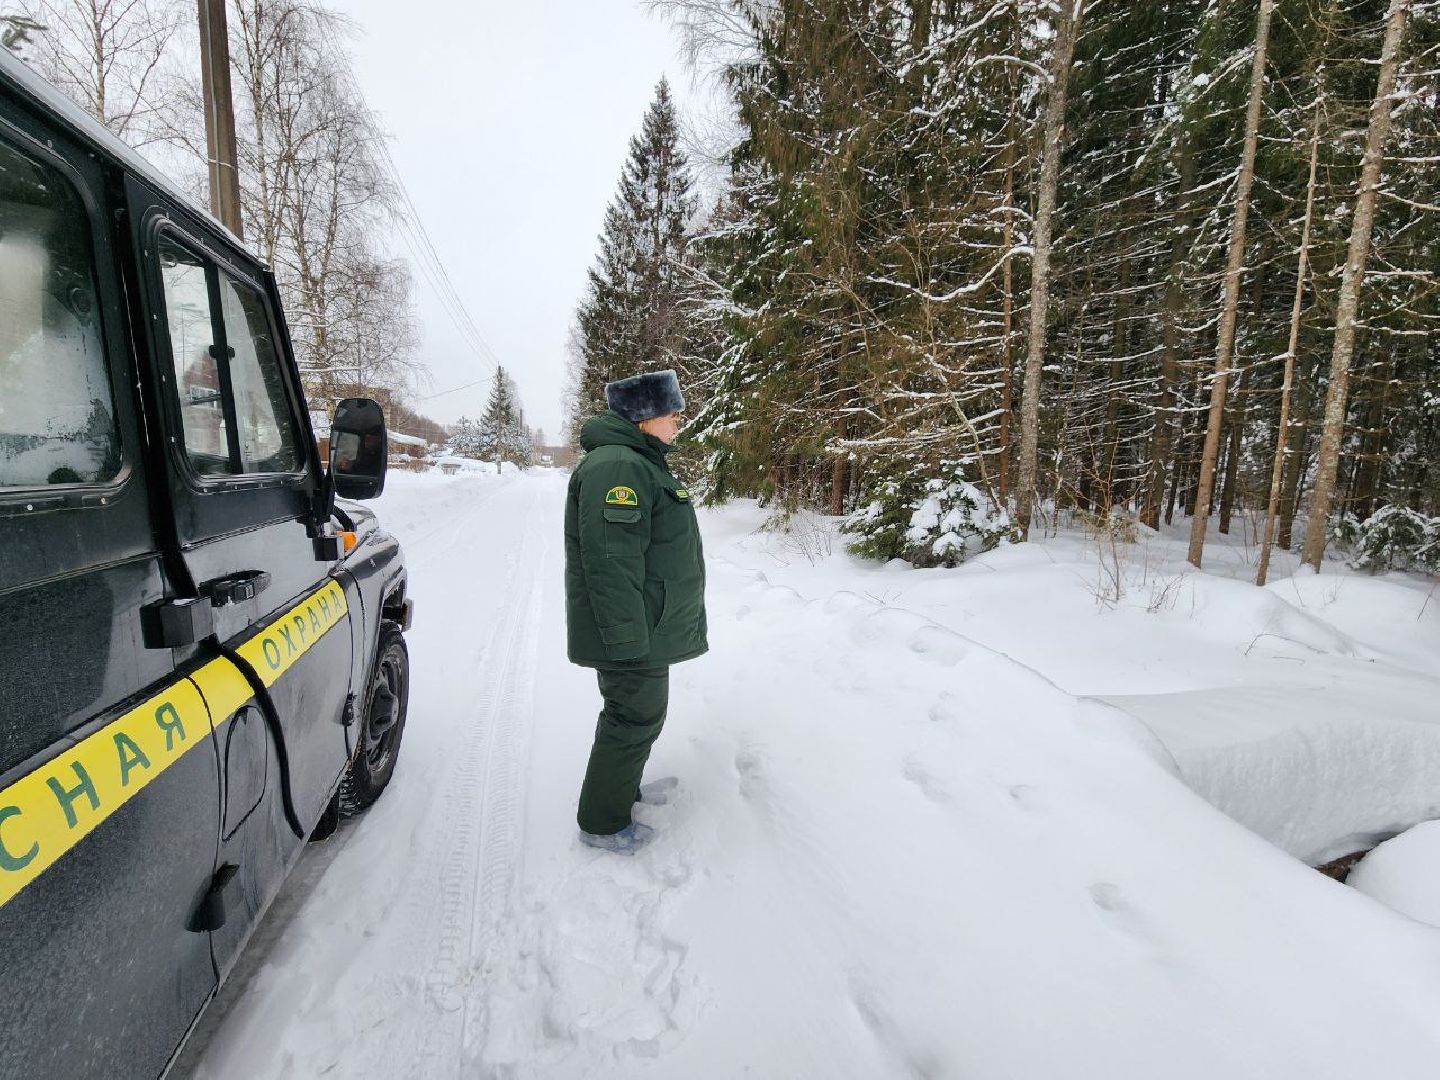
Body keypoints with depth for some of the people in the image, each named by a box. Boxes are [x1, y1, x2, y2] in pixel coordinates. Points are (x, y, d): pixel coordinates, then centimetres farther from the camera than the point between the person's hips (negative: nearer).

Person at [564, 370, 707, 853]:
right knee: (635, 719, 2)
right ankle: (602, 822, 19)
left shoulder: (639, 462, 15)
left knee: (638, 714, 22)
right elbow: (610, 562, -29)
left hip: (644, 631, 11)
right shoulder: (618, 467, -23)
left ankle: (624, 788, 41)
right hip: (632, 635, -11)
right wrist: (629, 640, -27)